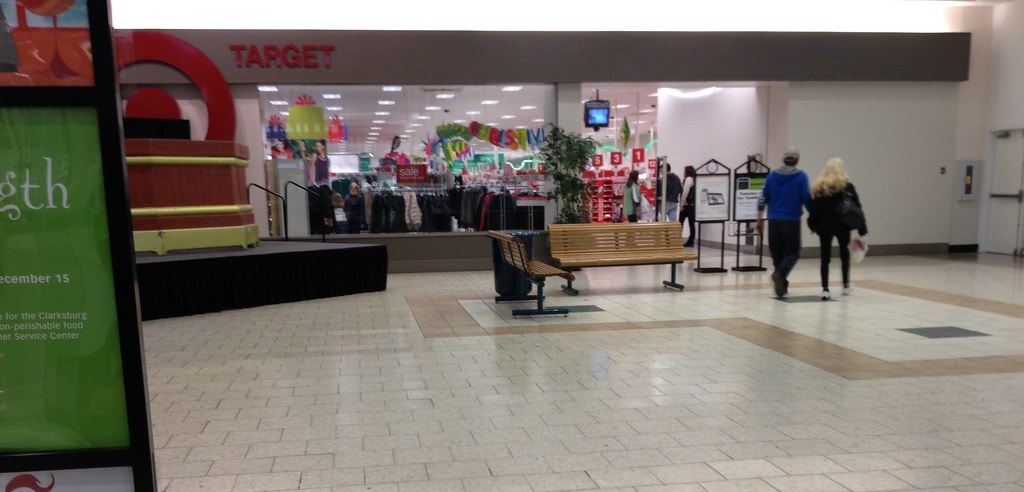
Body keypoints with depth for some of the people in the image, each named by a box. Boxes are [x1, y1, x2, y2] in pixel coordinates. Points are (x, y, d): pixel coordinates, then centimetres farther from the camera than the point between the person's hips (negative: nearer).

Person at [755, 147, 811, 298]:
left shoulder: (772, 175, 6)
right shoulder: (801, 176, -3)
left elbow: (763, 198, 5)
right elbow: (807, 199, -6)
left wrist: (759, 219, 10)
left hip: (774, 220, 3)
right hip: (791, 221, -3)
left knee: (777, 252, 13)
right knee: (792, 253, 2)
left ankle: (782, 283, 16)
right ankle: (780, 274, -23)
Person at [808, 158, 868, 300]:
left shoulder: (818, 187, 3)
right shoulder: (847, 186, -2)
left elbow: (813, 208, 0)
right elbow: (856, 207, -3)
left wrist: (813, 225, 5)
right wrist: (861, 227, 0)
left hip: (824, 226, 1)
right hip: (842, 225, -1)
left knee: (825, 258, 2)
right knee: (844, 254, 19)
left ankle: (825, 289, -5)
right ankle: (846, 285, 30)